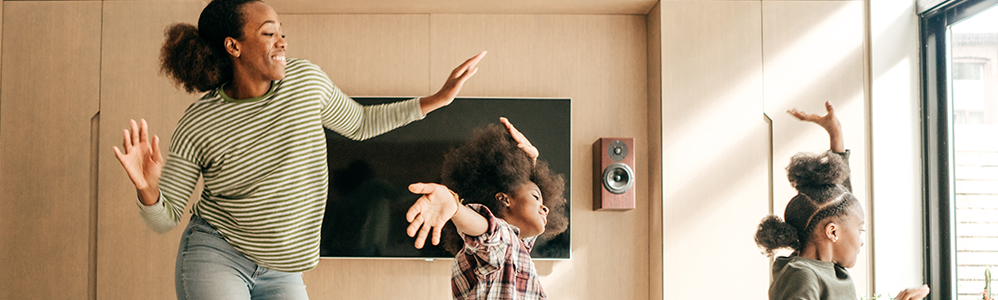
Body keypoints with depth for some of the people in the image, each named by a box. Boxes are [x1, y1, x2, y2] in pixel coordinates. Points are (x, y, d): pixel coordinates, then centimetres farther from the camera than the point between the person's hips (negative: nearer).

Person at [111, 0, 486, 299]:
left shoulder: (307, 79, -4)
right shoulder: (197, 125, -13)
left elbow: (358, 123, 14)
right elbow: (164, 218, -5)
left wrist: (438, 99, 10)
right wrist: (148, 190, -29)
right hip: (216, 259, -4)